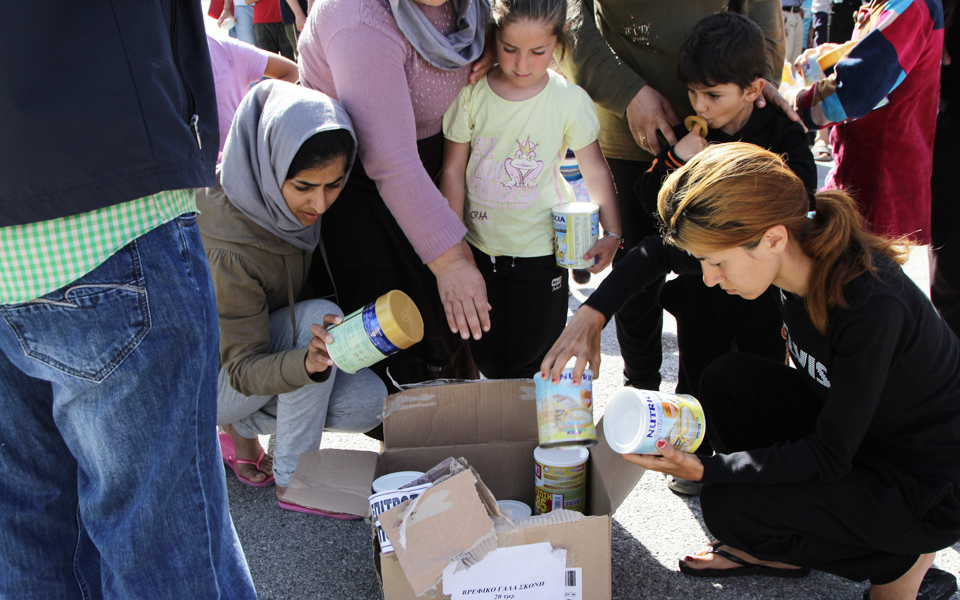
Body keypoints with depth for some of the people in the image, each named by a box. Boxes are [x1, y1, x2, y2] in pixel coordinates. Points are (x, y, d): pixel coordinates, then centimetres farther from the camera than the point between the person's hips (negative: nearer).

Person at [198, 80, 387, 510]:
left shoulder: (296, 206, -14)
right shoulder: (228, 250, -34)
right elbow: (244, 369, -29)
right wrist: (308, 362, -49)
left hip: (266, 349, 7)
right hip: (209, 382, -7)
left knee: (368, 401, -16)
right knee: (318, 313, -31)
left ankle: (242, 428, 6)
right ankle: (292, 481, -17)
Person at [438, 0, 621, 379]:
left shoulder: (570, 100, -12)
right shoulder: (472, 93, -9)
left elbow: (595, 171, -2)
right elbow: (453, 170, -2)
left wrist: (612, 233, -10)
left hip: (540, 249, -2)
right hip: (480, 245, 2)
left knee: (528, 364, 4)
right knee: (485, 356, 12)